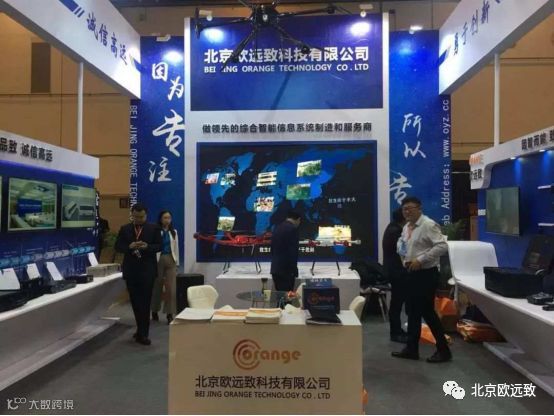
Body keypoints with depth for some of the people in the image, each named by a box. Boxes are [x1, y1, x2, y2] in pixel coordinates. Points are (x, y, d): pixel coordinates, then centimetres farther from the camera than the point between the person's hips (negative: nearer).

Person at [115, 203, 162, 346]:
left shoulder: (153, 228, 1)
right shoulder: (124, 229, 7)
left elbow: (159, 246, -2)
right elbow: (118, 246, 4)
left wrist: (147, 246, -21)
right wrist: (129, 246, -15)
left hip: (147, 270, -3)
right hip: (131, 270, 3)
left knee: (145, 302, -3)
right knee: (135, 301, 13)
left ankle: (143, 333, 3)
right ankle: (142, 329, 29)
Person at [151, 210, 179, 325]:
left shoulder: (174, 232, 10)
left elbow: (176, 248, 12)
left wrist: (177, 263, 8)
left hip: (171, 260, 3)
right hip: (158, 260, -3)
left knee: (171, 288, -3)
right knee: (157, 286, 9)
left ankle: (170, 314, 1)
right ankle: (155, 311, 27)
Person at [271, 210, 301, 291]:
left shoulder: (277, 228, 13)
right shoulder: (292, 229, -12)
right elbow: (293, 251, -16)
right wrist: (294, 270, -10)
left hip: (275, 268, 8)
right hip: (286, 270, -8)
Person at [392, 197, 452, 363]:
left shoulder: (428, 225, -15)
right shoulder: (407, 227, 11)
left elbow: (442, 246, -25)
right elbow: (401, 244, 27)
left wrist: (420, 260, -25)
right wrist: (404, 258, 6)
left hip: (426, 274, -8)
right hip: (412, 273, 9)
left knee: (427, 312, -2)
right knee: (413, 312, 13)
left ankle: (443, 350, 14)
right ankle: (411, 349, 23)